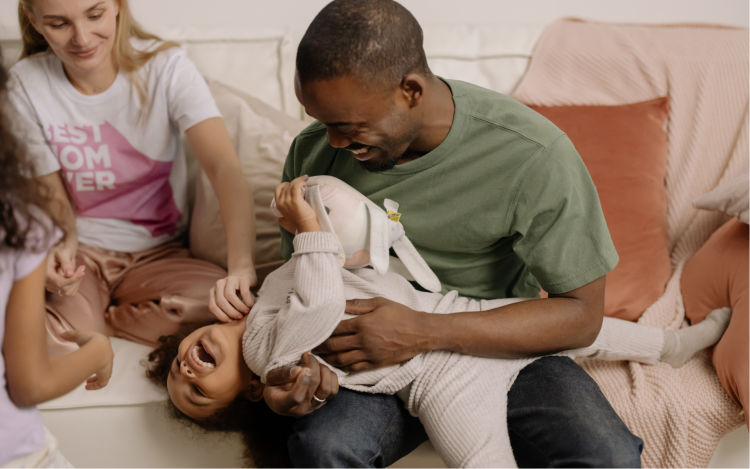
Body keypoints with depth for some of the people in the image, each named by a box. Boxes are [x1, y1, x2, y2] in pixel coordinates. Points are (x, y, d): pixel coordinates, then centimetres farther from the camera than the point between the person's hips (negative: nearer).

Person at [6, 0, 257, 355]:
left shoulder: (167, 66, -14)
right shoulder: (27, 83, -7)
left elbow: (225, 168, -26)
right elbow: (53, 191, 2)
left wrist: (241, 266, -43)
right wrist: (64, 242, -24)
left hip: (157, 253, 2)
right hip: (81, 250, -1)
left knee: (237, 307, -30)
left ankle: (98, 321, -8)